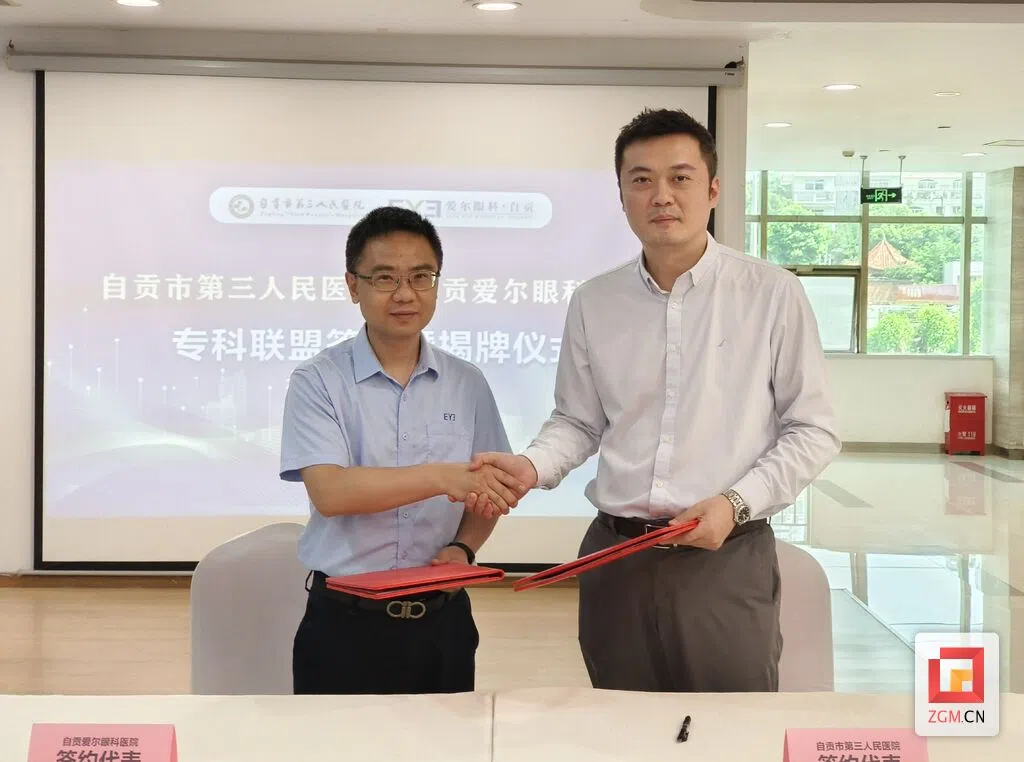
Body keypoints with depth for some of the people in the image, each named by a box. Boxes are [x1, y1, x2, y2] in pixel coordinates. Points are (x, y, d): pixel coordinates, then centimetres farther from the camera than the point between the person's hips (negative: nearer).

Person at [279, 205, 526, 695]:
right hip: (345, 623, -3)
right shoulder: (318, 382, -7)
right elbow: (329, 492, -20)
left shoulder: (466, 384, 5)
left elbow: (486, 490, 12)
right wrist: (442, 477, -29)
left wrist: (463, 548, -8)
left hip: (442, 622, 3)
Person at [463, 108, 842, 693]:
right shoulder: (593, 304, 7)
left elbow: (813, 429, 1)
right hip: (615, 556, 3)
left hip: (727, 557, -3)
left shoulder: (772, 294, -2)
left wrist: (737, 502, -11)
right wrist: (533, 466, -5)